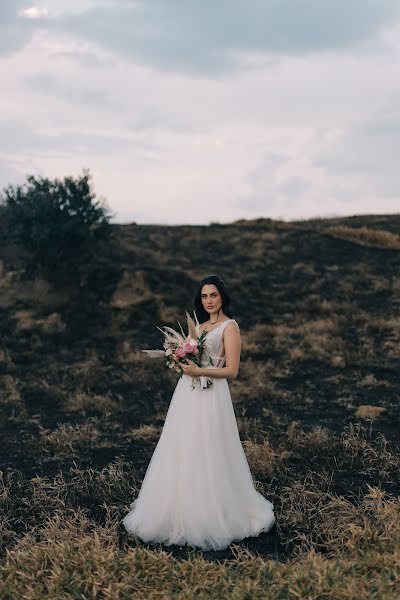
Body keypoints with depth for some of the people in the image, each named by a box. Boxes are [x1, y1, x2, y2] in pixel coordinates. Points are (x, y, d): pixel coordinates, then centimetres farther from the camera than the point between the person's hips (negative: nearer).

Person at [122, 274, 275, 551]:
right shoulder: (199, 325, 16)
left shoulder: (230, 326, -5)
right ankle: (182, 511, 21)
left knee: (207, 457, -2)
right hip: (187, 395, 7)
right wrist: (180, 359, 1)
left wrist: (200, 371, -18)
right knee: (182, 455, 9)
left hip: (210, 397, -7)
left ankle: (211, 516, 12)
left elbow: (232, 371, -11)